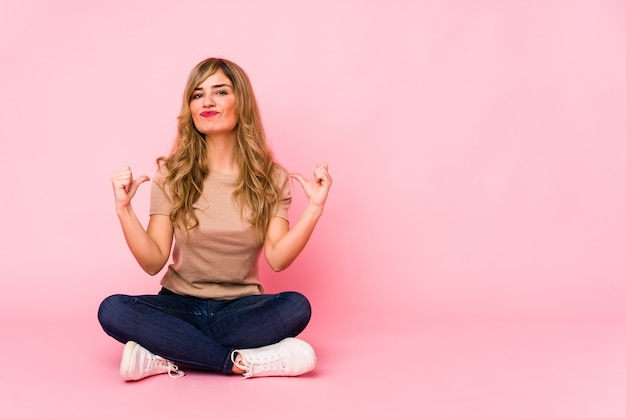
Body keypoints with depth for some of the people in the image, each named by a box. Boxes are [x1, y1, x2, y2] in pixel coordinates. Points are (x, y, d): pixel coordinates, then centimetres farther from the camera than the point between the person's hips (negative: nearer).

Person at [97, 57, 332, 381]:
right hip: (180, 304, 0)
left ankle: (166, 358, -24)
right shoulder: (172, 175, -1)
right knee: (112, 310, -29)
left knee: (296, 307, -32)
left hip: (240, 307, 0)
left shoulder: (270, 178, 0)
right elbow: (153, 262, -6)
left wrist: (314, 207, -20)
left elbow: (277, 258, -11)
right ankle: (246, 361, -26)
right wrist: (124, 209, -18)